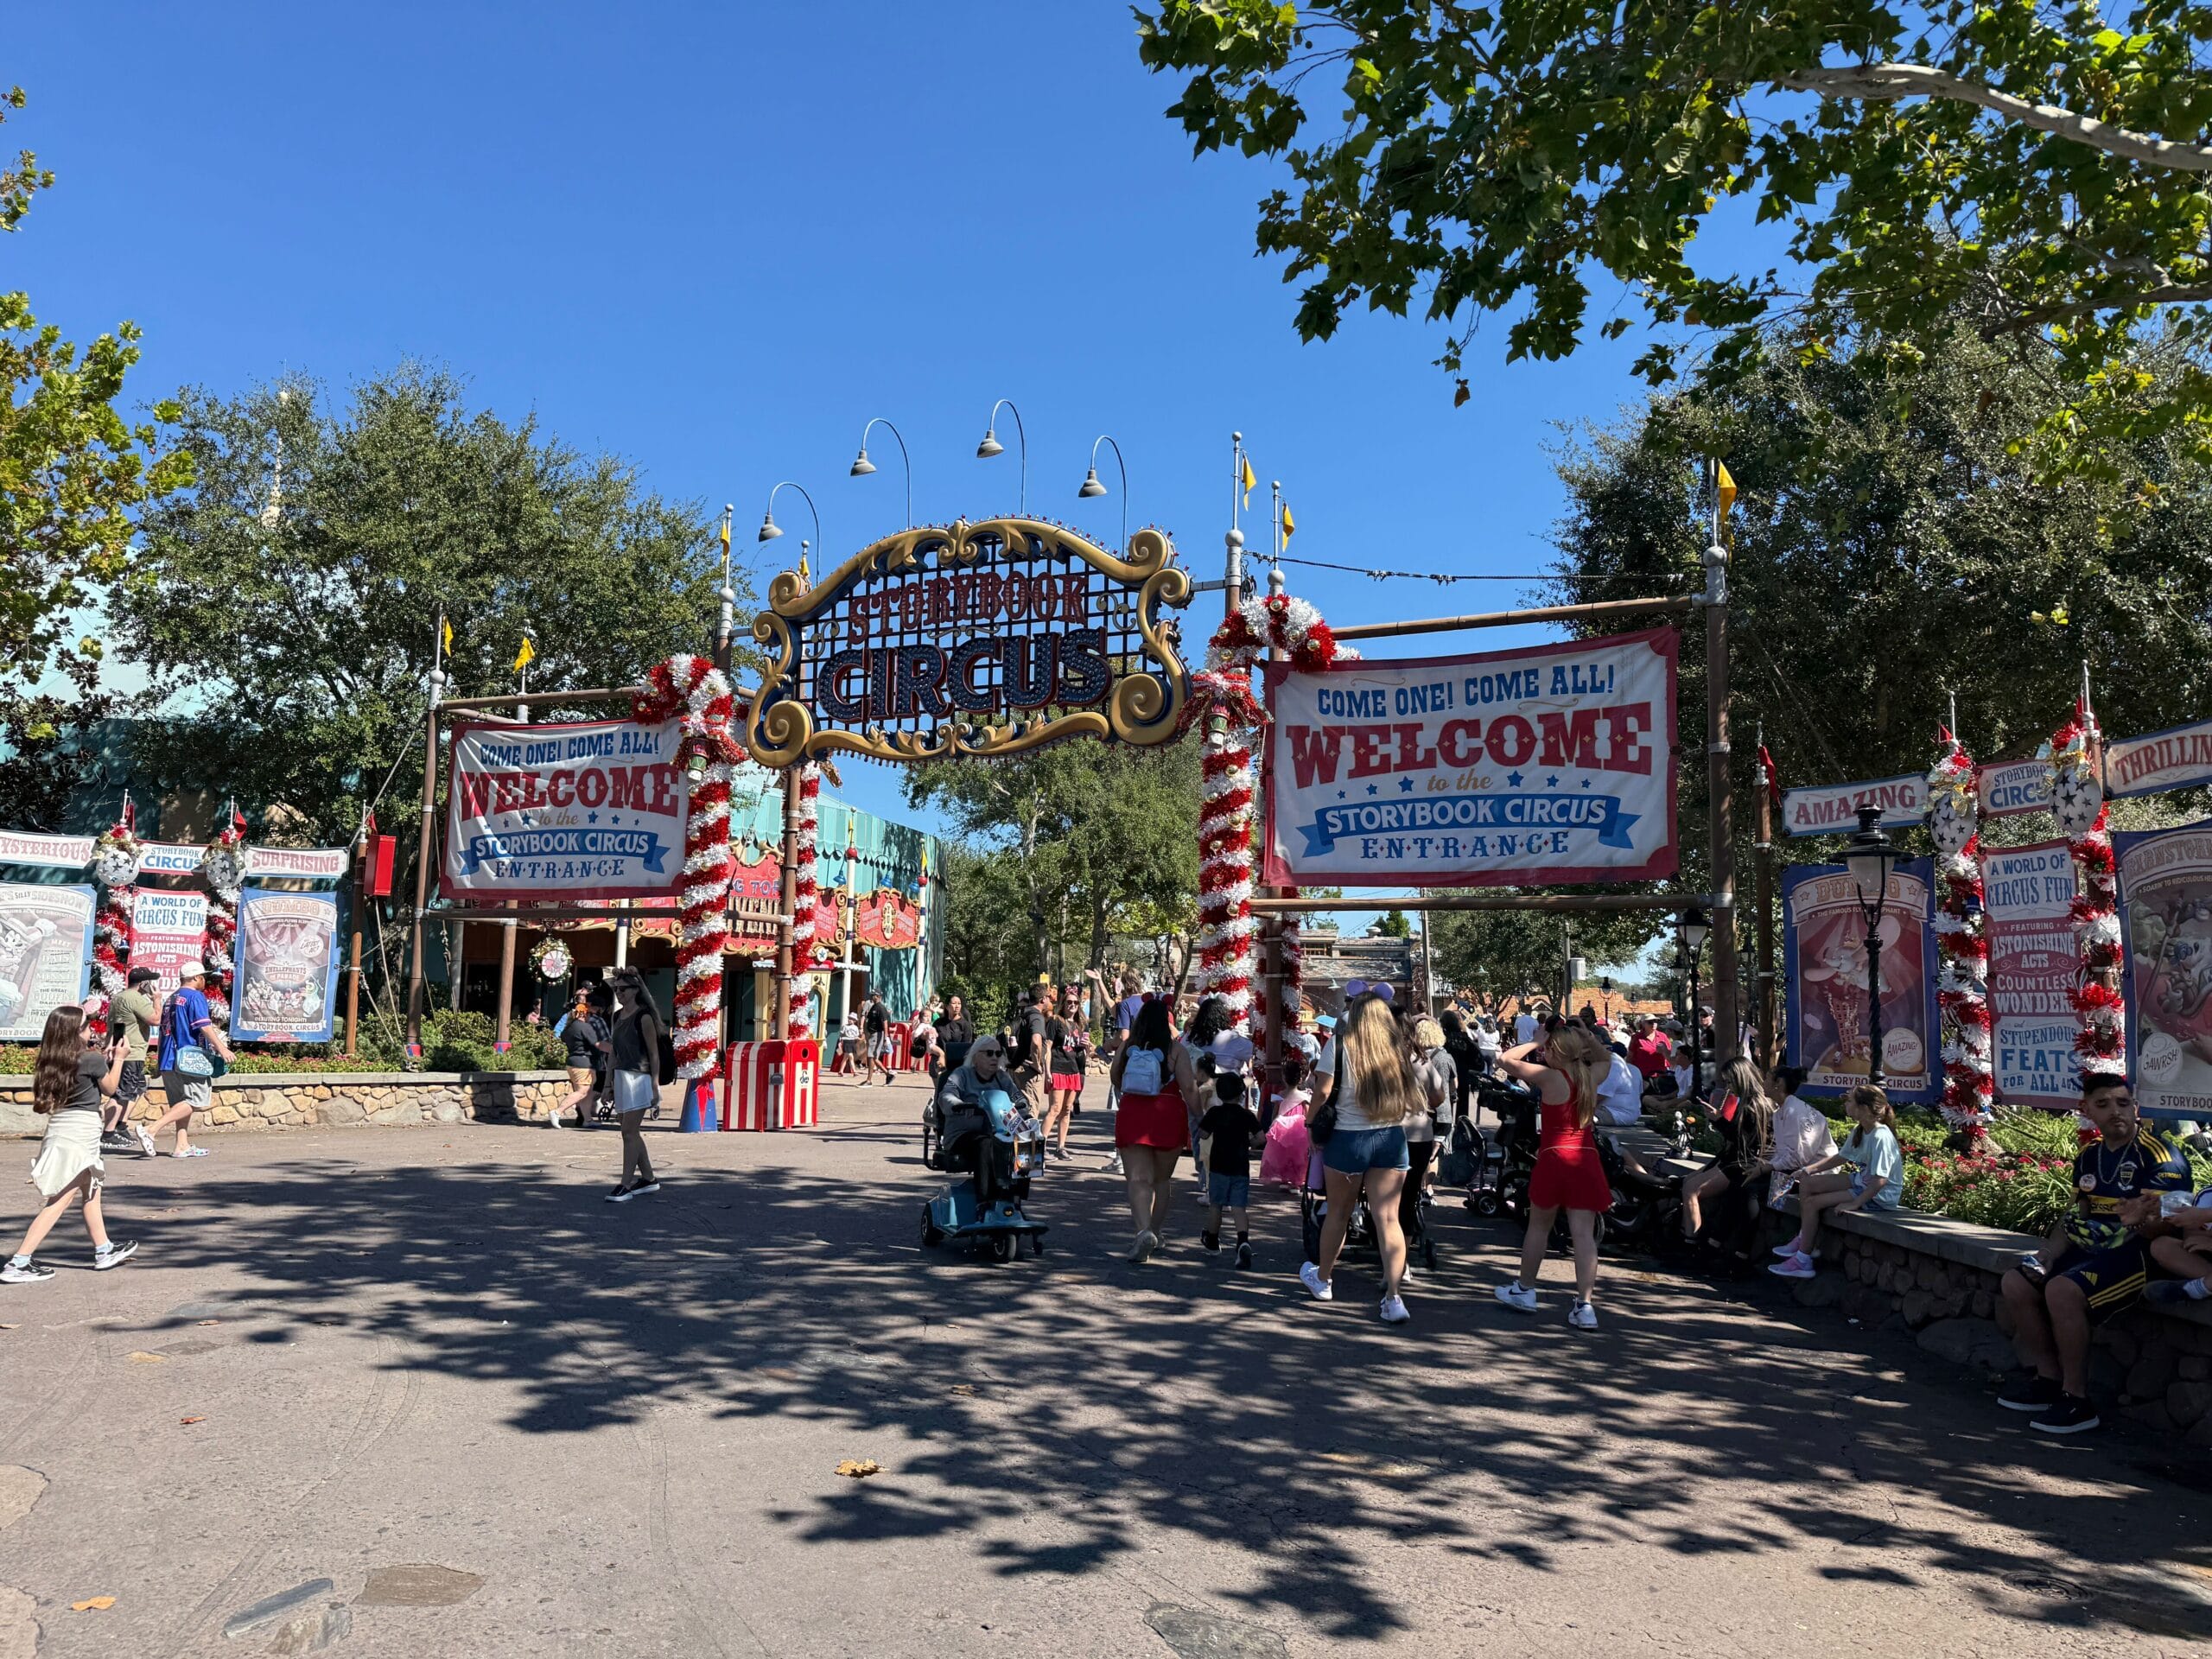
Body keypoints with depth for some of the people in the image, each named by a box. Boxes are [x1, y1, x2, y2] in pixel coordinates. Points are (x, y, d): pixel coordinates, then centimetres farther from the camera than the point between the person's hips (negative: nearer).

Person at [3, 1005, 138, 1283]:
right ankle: (18, 1264, -8)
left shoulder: (53, 1061, 5)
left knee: (92, 1191, 22)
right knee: (60, 1200, -5)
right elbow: (109, 1088, 4)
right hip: (81, 1132, -9)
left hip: (59, 1130, 9)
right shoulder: (92, 1059, -13)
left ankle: (104, 1252, 33)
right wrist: (118, 1057, 14)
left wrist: (102, 1056, 20)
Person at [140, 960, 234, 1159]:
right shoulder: (195, 996, -7)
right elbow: (204, 1026, -18)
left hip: (169, 1060, 9)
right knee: (196, 1101, -10)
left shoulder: (171, 999, 20)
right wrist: (222, 1048, -21)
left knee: (182, 1103, 12)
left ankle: (183, 1146, 8)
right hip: (191, 1060, -9)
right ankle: (151, 1130, -21)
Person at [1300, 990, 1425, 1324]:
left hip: (1348, 1138, -2)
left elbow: (1323, 1093, -12)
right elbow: (1412, 1099, 3)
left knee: (1338, 1213, 14)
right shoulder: (1397, 1049, 0)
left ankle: (1323, 1280, 34)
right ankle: (1393, 1299, -4)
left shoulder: (1343, 1047, -10)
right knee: (1388, 1217, 2)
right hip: (1392, 1138, 2)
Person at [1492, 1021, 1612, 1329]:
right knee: (1584, 1233, 0)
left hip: (1554, 1157, -4)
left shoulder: (1549, 1076, -10)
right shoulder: (1592, 1076, 5)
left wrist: (1536, 1042, 0)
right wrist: (1585, 1037, 16)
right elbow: (1602, 1057, 28)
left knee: (1538, 1226, 14)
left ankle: (1524, 1290, 28)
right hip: (1587, 1159, 4)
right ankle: (1584, 1306, -5)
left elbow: (1504, 1059, -8)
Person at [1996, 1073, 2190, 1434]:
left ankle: (2076, 1400, -17)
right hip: (2093, 1248, 9)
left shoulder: (2159, 1155, -13)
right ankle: (2049, 1378, 11)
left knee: (2062, 1289, -30)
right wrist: (2048, 1253, 1)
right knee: (2015, 1283, -1)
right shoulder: (2088, 1157, 11)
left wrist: (2142, 1218, -44)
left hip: (2140, 1252, -9)